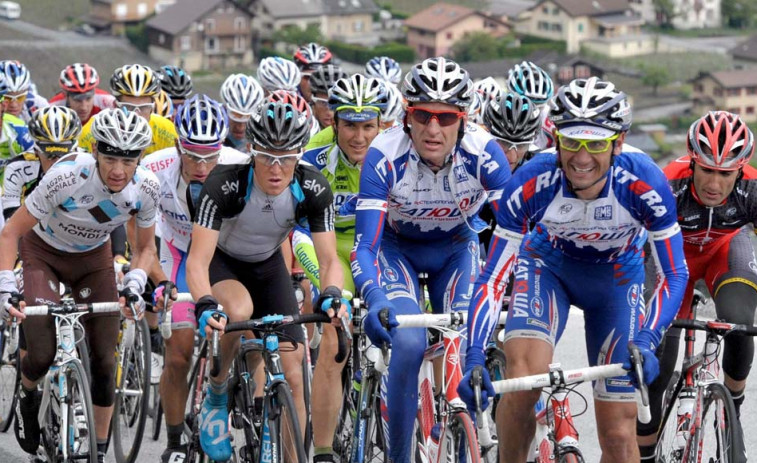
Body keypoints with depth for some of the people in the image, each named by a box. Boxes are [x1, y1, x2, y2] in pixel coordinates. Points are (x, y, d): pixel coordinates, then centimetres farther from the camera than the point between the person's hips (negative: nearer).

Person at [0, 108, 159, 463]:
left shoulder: (145, 188, -25)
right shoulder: (66, 177, -37)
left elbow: (145, 247, -6)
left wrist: (134, 285, -25)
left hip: (93, 258, 3)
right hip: (43, 252, -3)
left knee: (104, 360, -3)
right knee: (42, 355, -16)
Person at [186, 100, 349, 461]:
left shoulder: (313, 189, -25)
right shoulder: (225, 184, -34)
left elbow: (329, 259, -23)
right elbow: (198, 260, -38)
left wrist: (331, 296, -46)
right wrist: (205, 306, -57)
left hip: (269, 266, 3)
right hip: (222, 262, -3)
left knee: (292, 377, -8)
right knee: (239, 311, -37)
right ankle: (217, 393, -10)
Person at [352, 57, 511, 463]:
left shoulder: (484, 154, -29)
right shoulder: (385, 156, -32)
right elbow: (365, 246, -33)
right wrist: (376, 302, -51)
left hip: (456, 248, 2)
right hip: (398, 248, -2)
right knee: (410, 344, -25)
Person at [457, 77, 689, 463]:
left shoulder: (643, 183, -33)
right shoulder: (532, 184, -32)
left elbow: (674, 274, -25)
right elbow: (492, 276, -28)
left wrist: (646, 342, -42)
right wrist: (474, 357, -41)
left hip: (616, 276, 0)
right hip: (549, 266, 0)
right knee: (524, 377, -29)